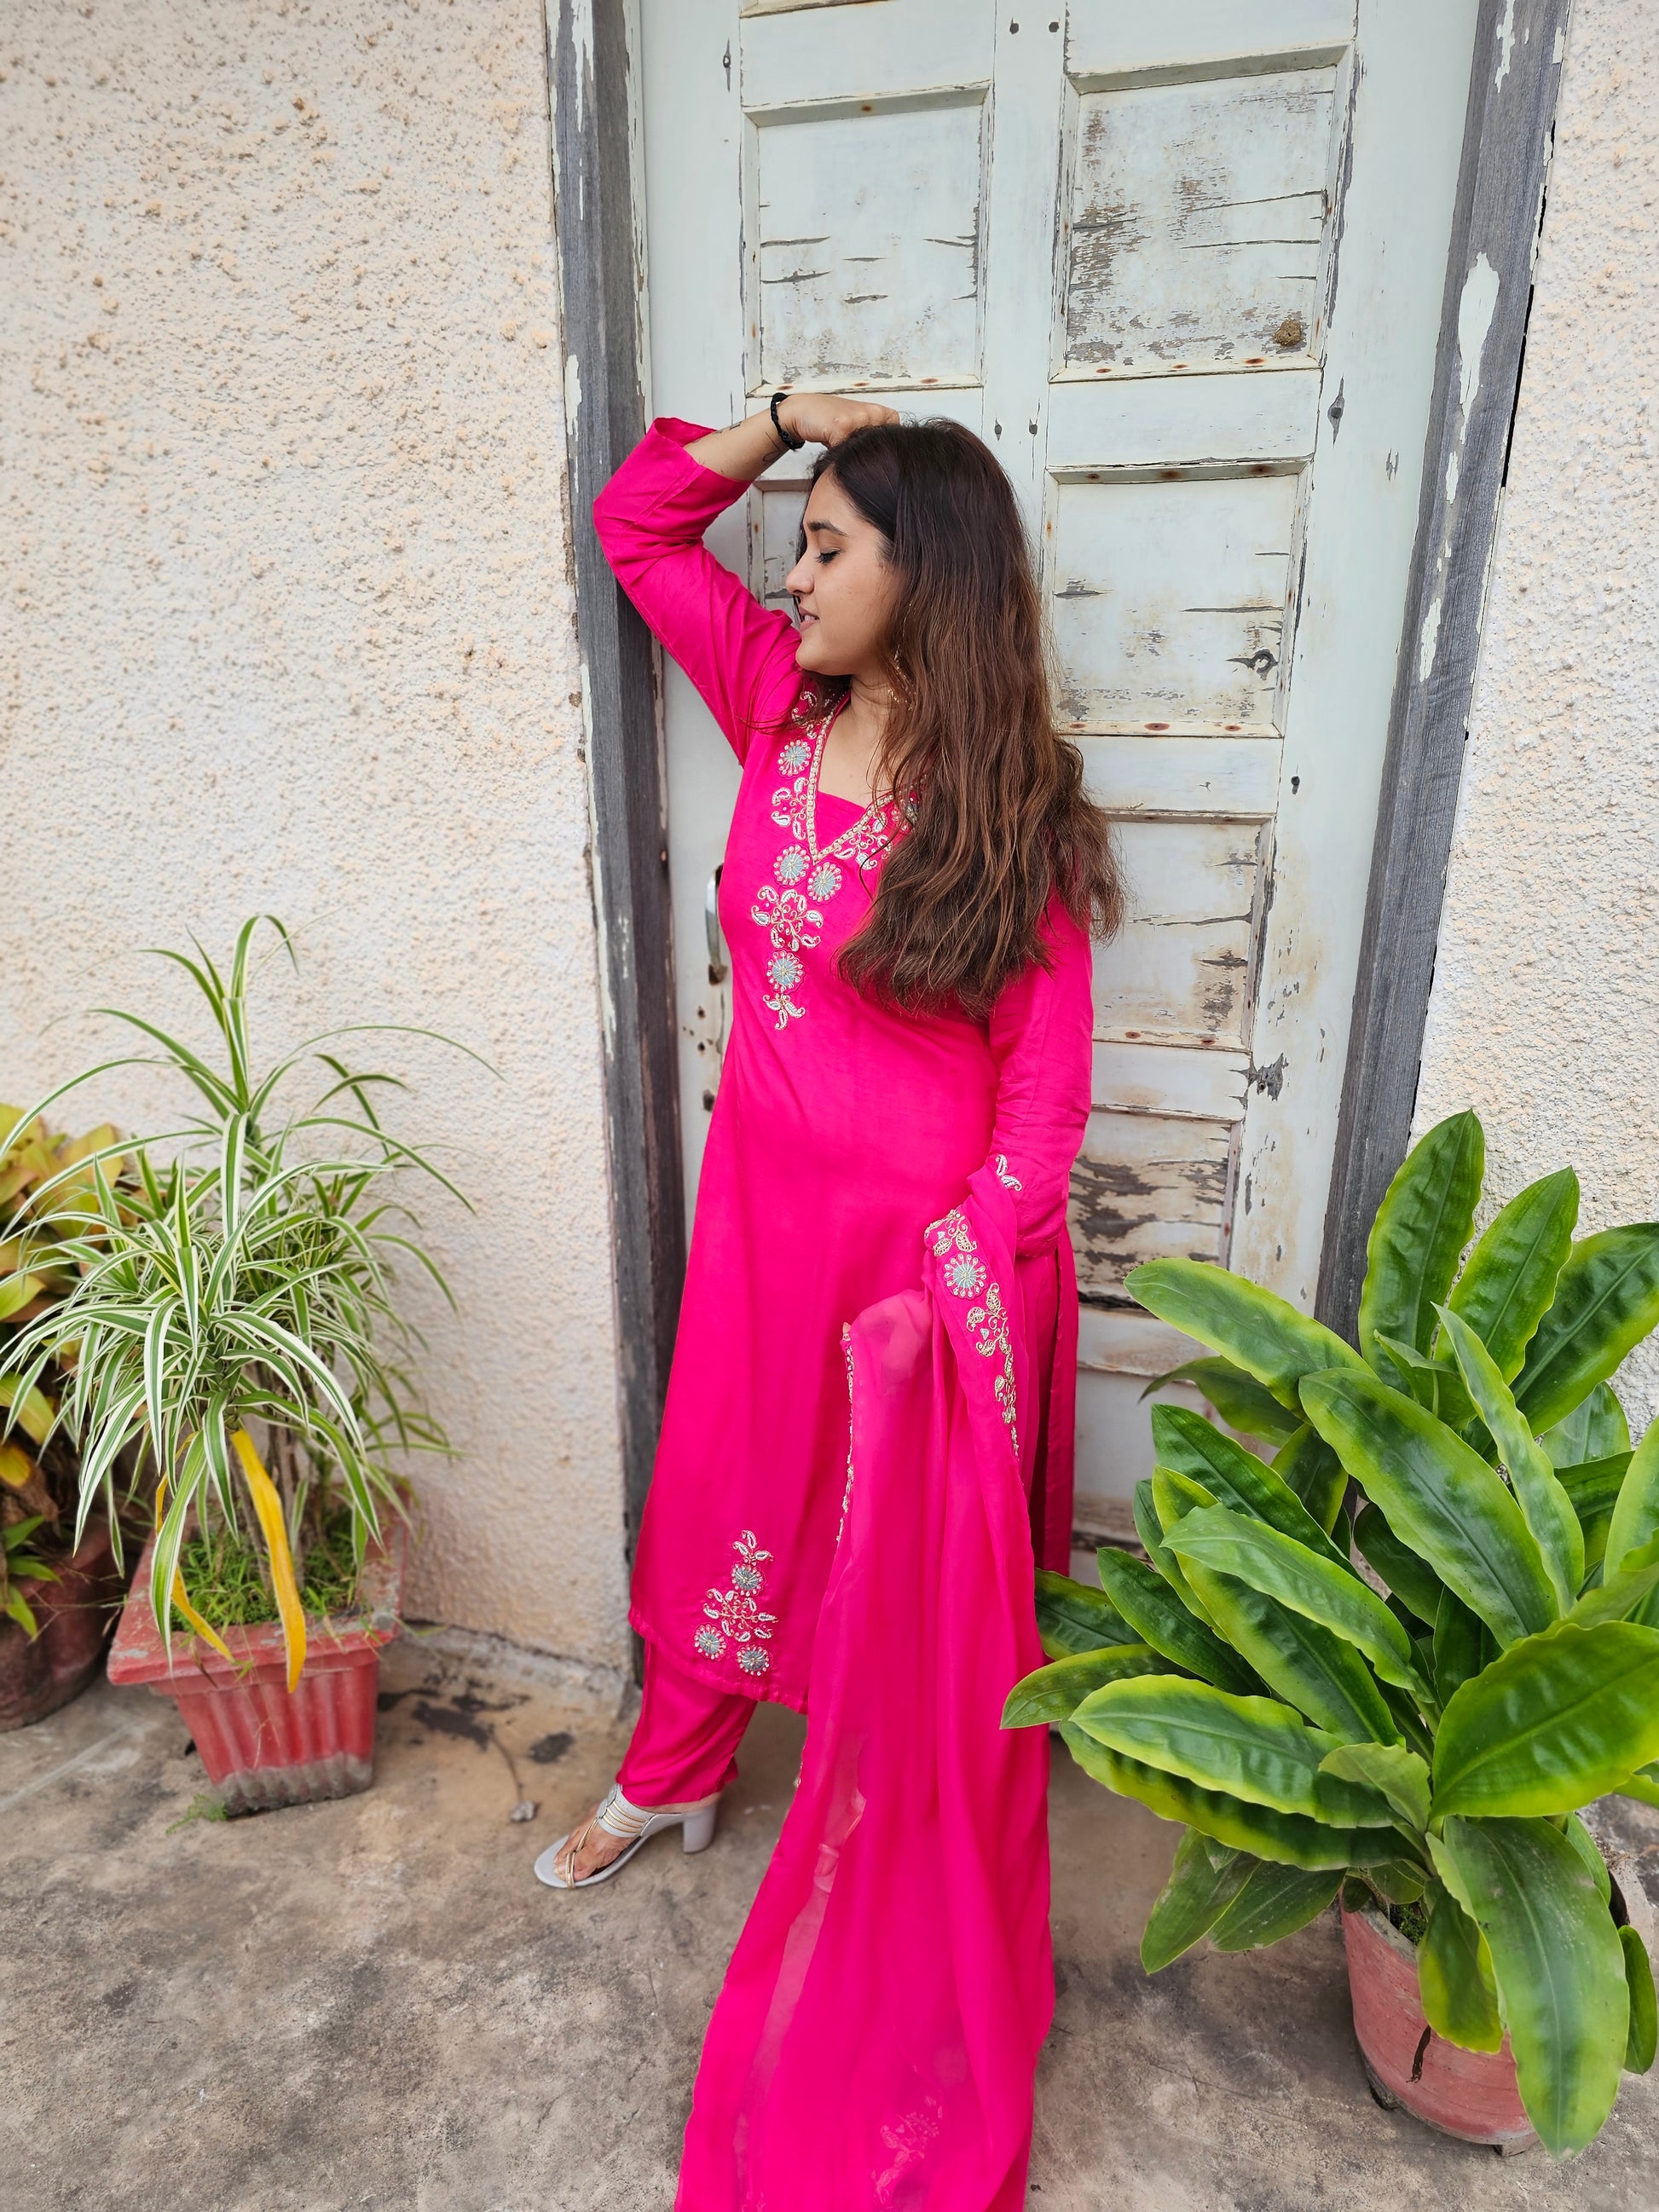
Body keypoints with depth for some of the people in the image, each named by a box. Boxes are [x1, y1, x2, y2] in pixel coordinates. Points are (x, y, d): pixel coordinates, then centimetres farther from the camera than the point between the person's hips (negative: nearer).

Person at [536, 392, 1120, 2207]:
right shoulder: (780, 702, 1)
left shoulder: (1009, 810, -12)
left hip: (928, 1237, -4)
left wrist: (968, 1258, -19)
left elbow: (1046, 1073, -12)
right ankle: (671, 1772, 49)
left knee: (922, 1577, 13)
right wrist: (782, 419, 1)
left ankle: (915, 1899, 41)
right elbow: (633, 522, 12)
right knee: (729, 1497, 22)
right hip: (766, 1207, 5)